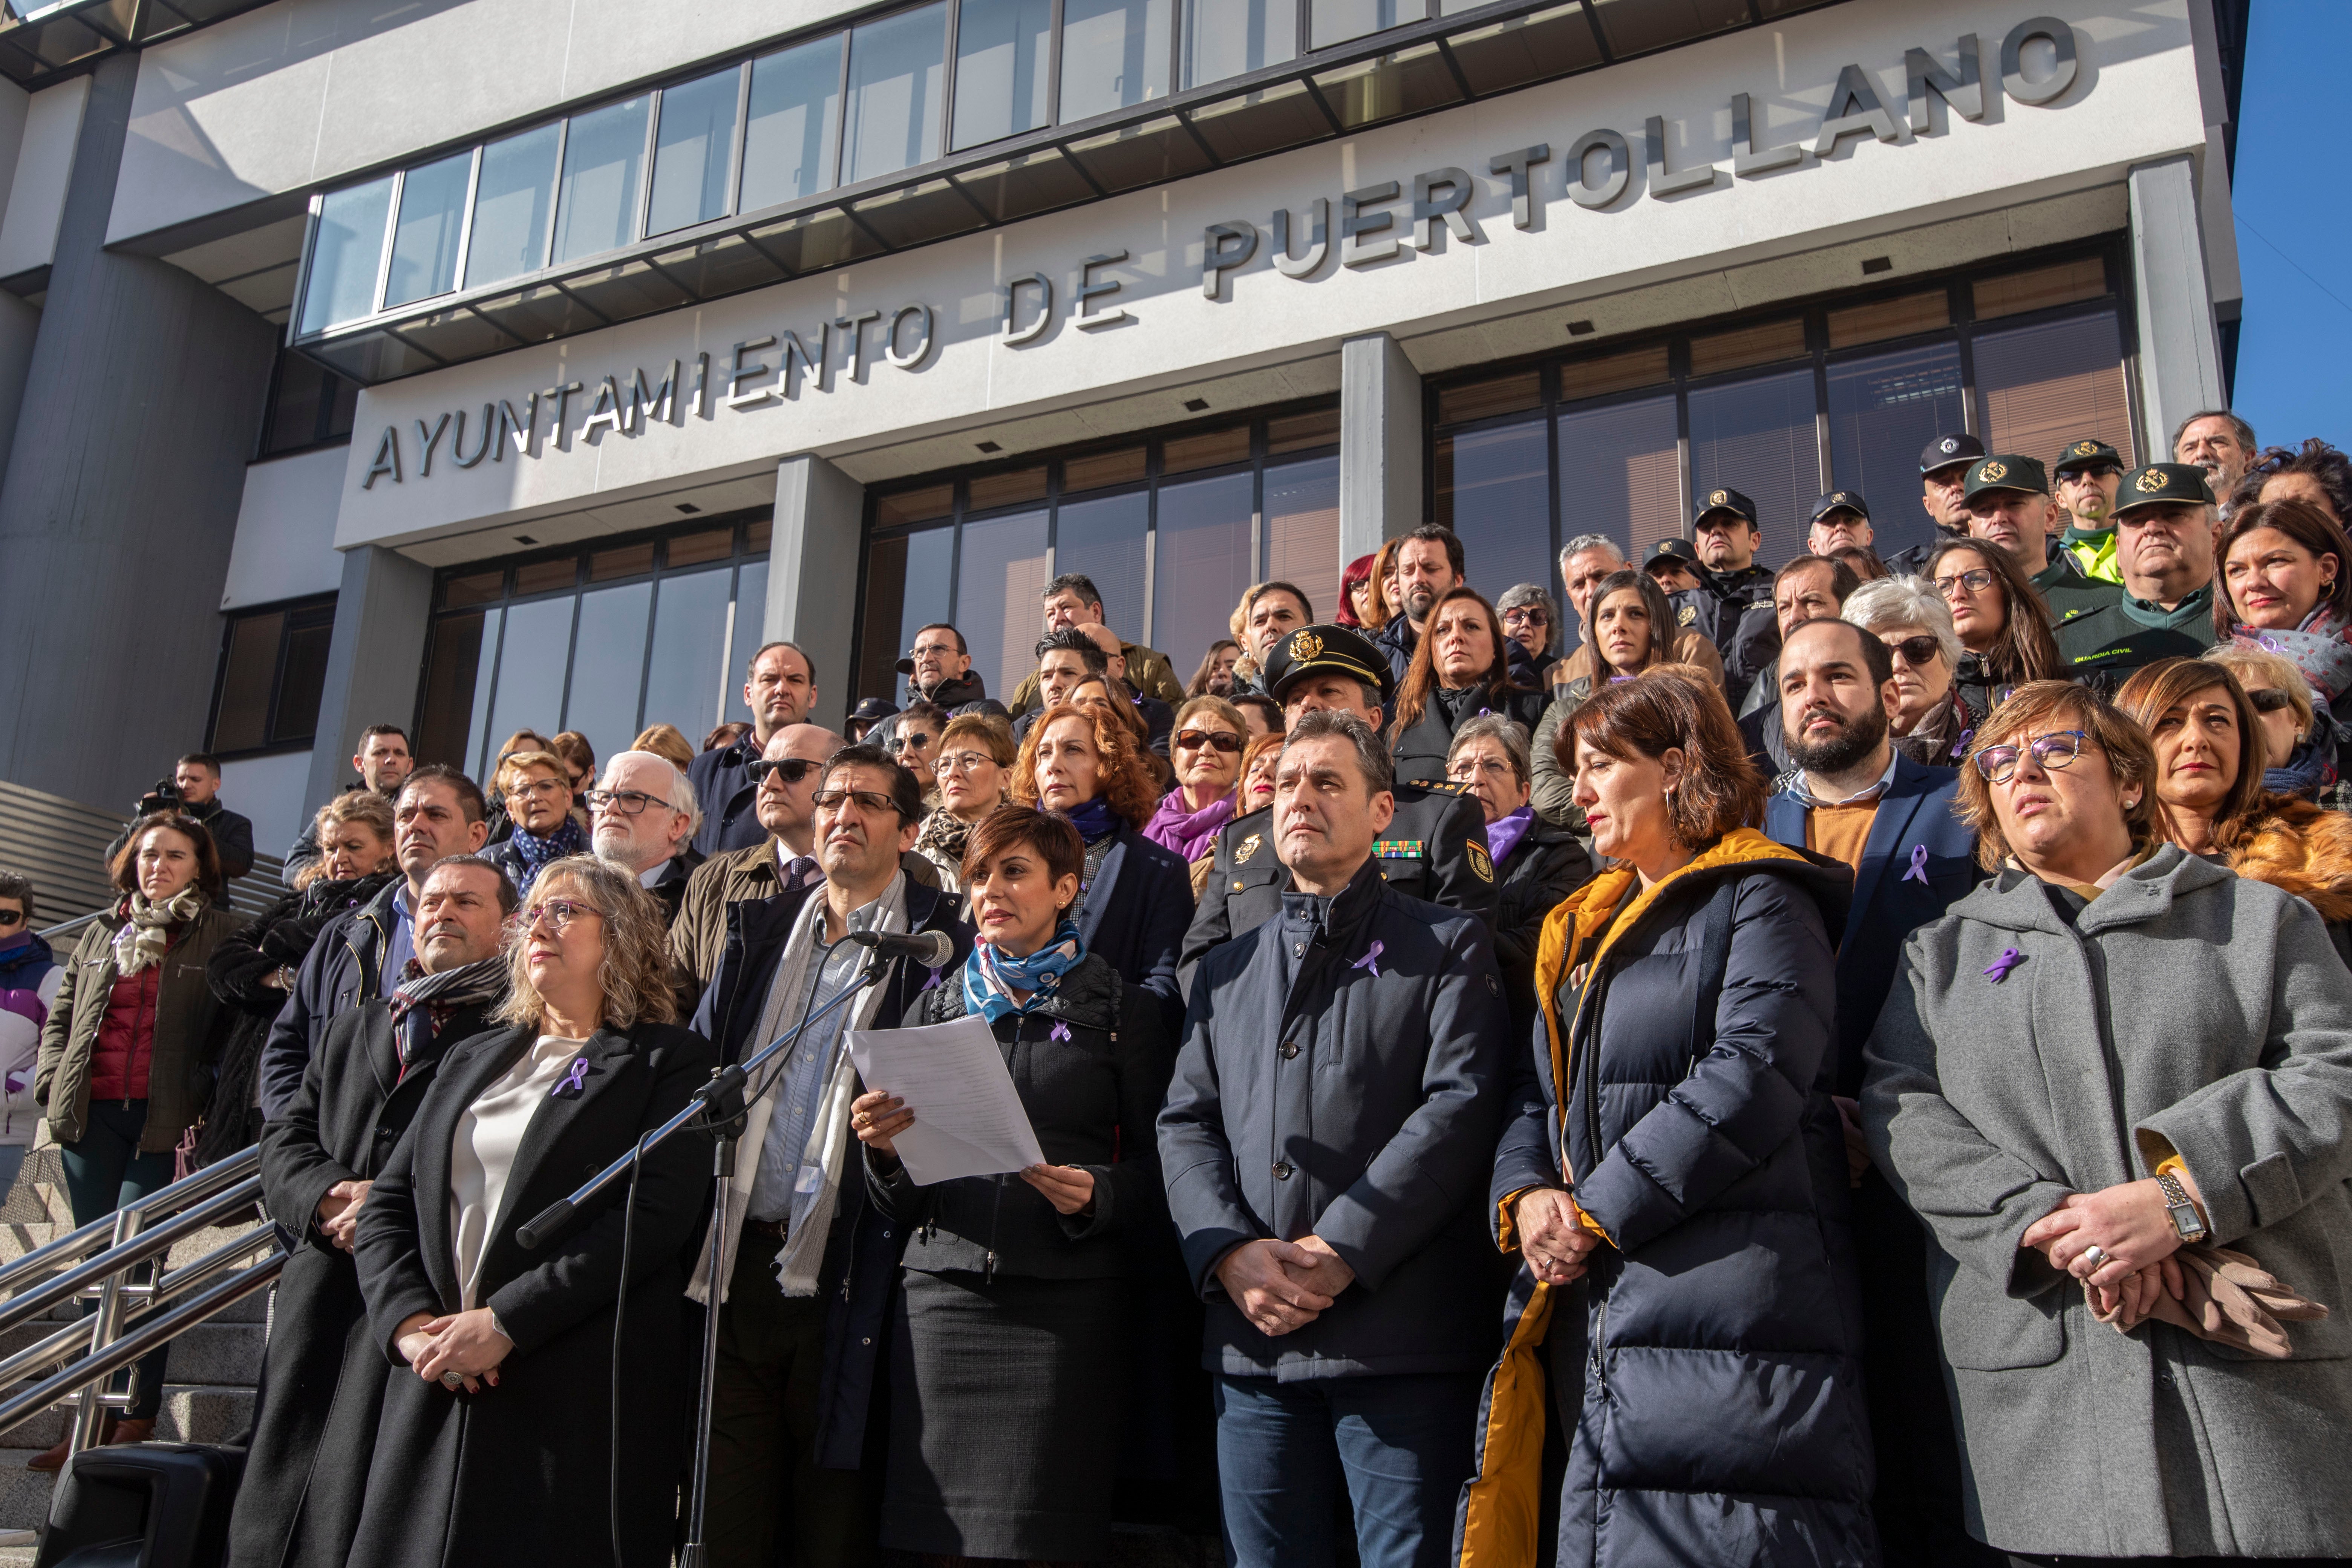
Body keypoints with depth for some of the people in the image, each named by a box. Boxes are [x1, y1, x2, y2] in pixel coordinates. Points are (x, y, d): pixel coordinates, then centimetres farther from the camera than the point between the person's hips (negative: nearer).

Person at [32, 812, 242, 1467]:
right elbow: (62, 1015, 21)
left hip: (166, 1118, -5)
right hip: (92, 1116, 5)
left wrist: (213, 1110, -12)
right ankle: (96, 1416, 14)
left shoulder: (223, 934, 3)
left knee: (132, 1262, -10)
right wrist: (53, 1083, 5)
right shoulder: (103, 932, 18)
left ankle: (137, 1418, -2)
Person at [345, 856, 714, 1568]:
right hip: (436, 1393, 5)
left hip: (583, 1400, -5)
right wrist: (410, 1322, -5)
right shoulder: (472, 1060, 20)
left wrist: (503, 1323, -16)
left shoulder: (672, 1061, 1)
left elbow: (656, 1217, -11)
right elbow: (388, 1201, 14)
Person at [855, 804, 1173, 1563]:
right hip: (942, 1294, 3)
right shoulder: (935, 1008, 15)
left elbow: (1159, 1166, 3)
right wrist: (884, 1151, -6)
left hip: (1068, 1301, -2)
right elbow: (898, 1205, 15)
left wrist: (1096, 1194, -16)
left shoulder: (1121, 1010, 7)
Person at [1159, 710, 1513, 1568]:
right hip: (1254, 1341, 4)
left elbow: (1461, 1108, -8)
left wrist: (1341, 1252, -15)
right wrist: (1230, 1251, -7)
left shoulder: (1448, 945, 5)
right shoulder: (1227, 970, 20)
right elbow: (1185, 1124, 12)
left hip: (1399, 1337, -4)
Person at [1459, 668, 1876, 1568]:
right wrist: (1526, 1194, -2)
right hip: (1596, 1311, 8)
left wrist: (1598, 1209, -14)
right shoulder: (1583, 932, 23)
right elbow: (1537, 1098, 20)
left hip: (1731, 1316, -7)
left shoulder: (1758, 901, -2)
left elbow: (1753, 1075, -16)